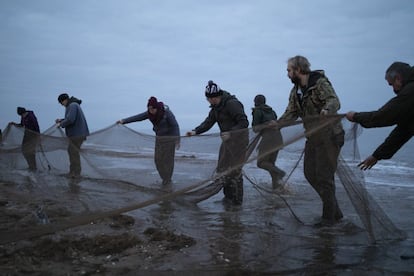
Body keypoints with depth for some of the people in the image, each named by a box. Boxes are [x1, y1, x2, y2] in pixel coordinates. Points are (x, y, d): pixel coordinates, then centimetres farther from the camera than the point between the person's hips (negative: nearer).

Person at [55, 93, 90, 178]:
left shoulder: (73, 106, -16)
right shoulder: (72, 105, 18)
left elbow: (70, 120, -27)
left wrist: (61, 124, -13)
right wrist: (61, 120, 15)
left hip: (77, 134, -11)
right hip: (75, 133, 11)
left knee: (74, 152, -6)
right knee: (71, 150, 17)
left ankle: (76, 173, 0)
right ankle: (73, 171, 24)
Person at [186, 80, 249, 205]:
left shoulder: (232, 104, -19)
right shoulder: (215, 107, 10)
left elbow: (244, 123, -22)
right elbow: (208, 122, 7)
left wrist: (230, 133, -31)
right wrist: (195, 131, -7)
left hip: (238, 139, -9)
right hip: (227, 139, 9)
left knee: (234, 170, -7)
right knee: (223, 169, 12)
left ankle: (236, 199, 4)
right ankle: (229, 196, 22)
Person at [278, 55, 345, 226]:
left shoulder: (320, 83, -16)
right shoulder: (295, 91, 9)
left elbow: (334, 100, -29)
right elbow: (291, 113, 12)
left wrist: (327, 110, -50)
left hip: (329, 136, -9)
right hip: (312, 138, 9)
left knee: (324, 176, -6)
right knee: (310, 173, 10)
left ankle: (329, 217, 9)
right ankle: (335, 211, 22)